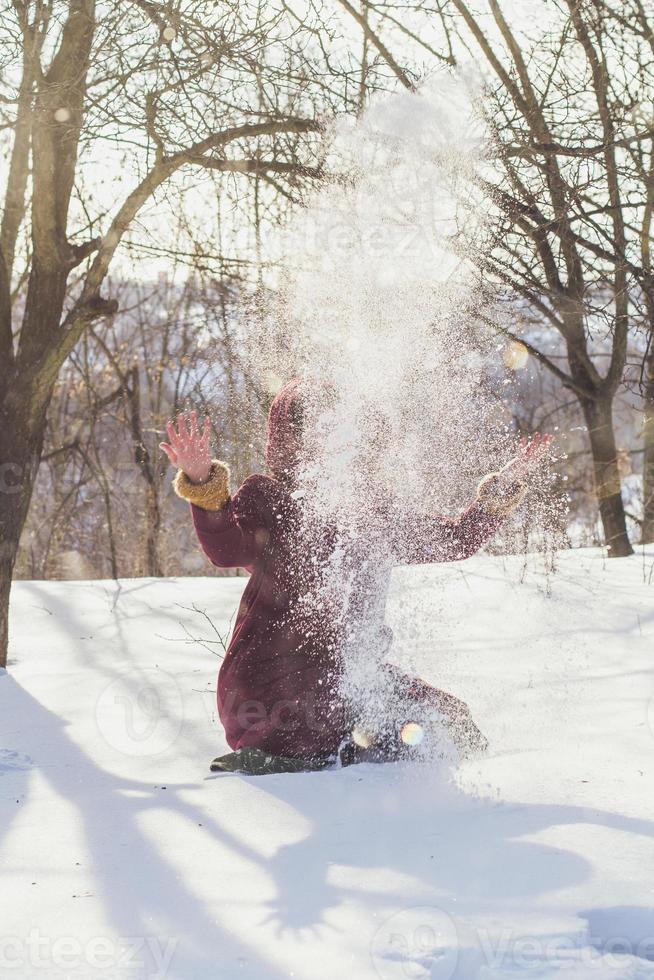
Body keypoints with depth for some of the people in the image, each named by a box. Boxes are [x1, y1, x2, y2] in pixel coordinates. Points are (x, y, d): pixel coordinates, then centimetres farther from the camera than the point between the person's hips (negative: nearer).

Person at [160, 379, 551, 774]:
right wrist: (203, 484, -35)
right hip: (269, 678, -7)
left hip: (344, 670, 7)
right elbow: (228, 549, -19)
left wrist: (505, 487, 19)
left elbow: (456, 540, 27)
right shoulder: (264, 497, 3)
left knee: (455, 723, -8)